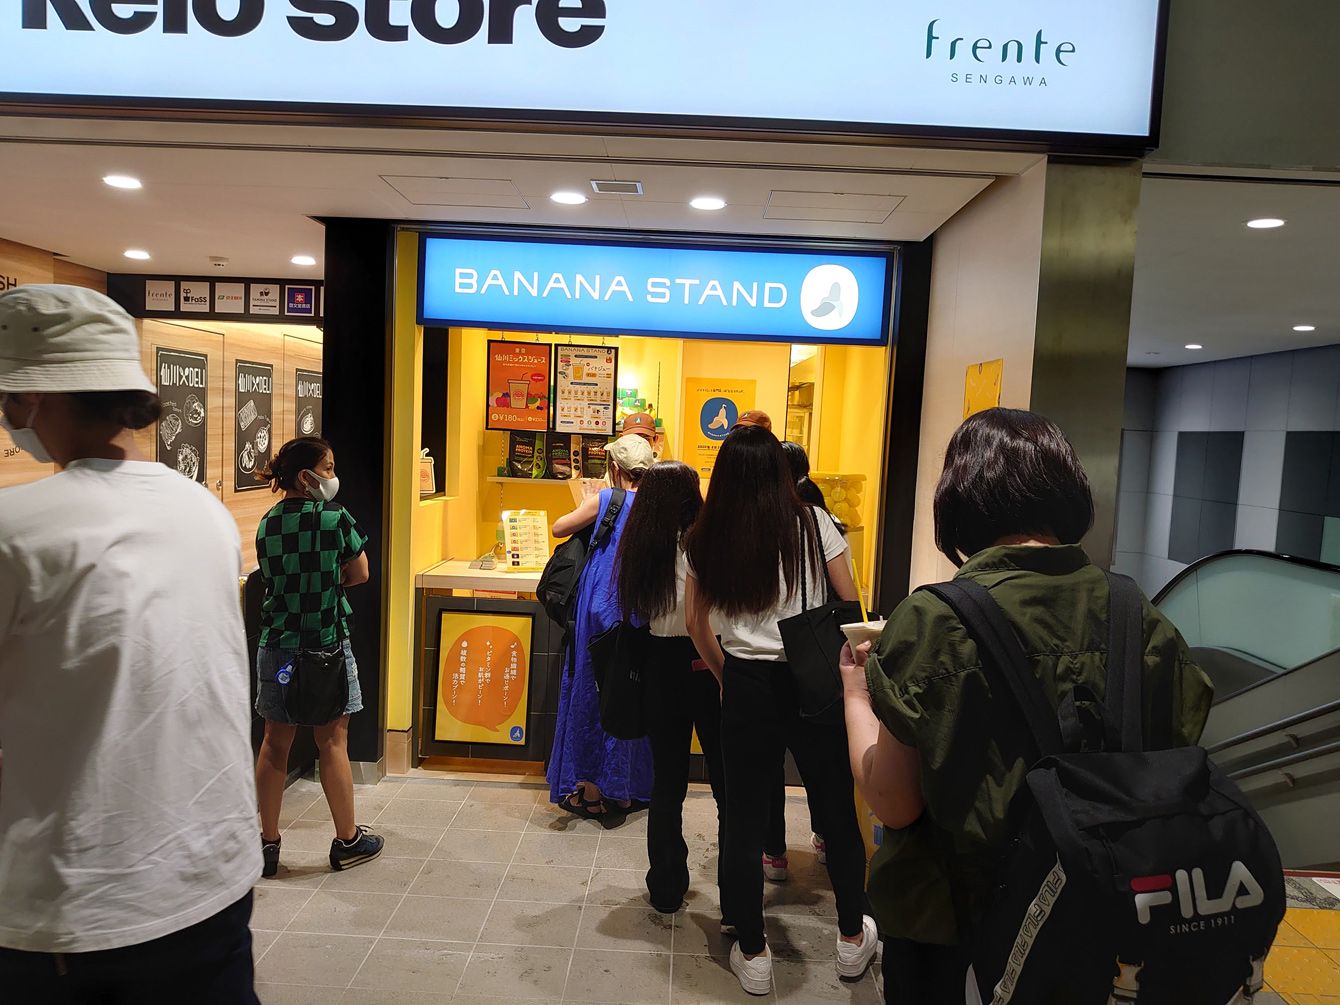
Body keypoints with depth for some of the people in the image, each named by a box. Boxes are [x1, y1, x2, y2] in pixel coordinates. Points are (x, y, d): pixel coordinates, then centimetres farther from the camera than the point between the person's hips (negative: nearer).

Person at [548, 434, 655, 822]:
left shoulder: (604, 500, -7)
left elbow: (559, 528, 6)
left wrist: (586, 509, 23)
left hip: (602, 609, -3)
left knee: (592, 691, 8)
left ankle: (592, 789, 14)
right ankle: (629, 789, 21)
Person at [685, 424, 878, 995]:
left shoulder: (706, 538, 1)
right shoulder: (811, 524, -5)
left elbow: (696, 622, 7)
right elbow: (849, 603, -1)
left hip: (745, 685, 1)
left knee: (744, 817, 13)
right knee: (837, 808, 17)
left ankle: (752, 954, 26)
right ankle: (852, 937, 35)